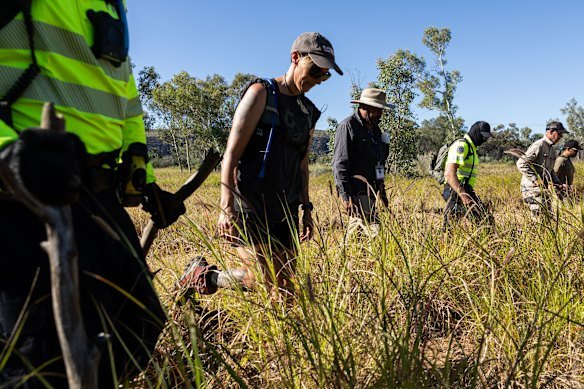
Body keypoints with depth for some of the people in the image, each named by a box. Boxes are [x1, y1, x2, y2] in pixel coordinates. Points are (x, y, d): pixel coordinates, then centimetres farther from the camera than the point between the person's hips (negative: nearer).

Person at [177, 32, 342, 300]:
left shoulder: (308, 112, 16)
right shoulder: (261, 93, -6)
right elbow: (231, 153, -12)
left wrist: (306, 208, 19)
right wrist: (227, 208, -19)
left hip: (285, 211, 7)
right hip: (250, 208, -7)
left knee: (286, 289, 4)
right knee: (265, 279, -14)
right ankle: (203, 275, 9)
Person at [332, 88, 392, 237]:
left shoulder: (374, 128, 18)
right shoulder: (347, 127, -9)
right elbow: (339, 165, -15)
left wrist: (382, 191, 25)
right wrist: (346, 196, -21)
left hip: (371, 191, 9)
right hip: (356, 193, -8)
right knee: (373, 232, -15)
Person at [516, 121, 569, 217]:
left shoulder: (552, 150, 18)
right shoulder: (539, 145, -12)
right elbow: (521, 163, -21)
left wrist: (558, 184, 12)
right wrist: (535, 180, -22)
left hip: (544, 188, 10)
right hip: (532, 188, -10)